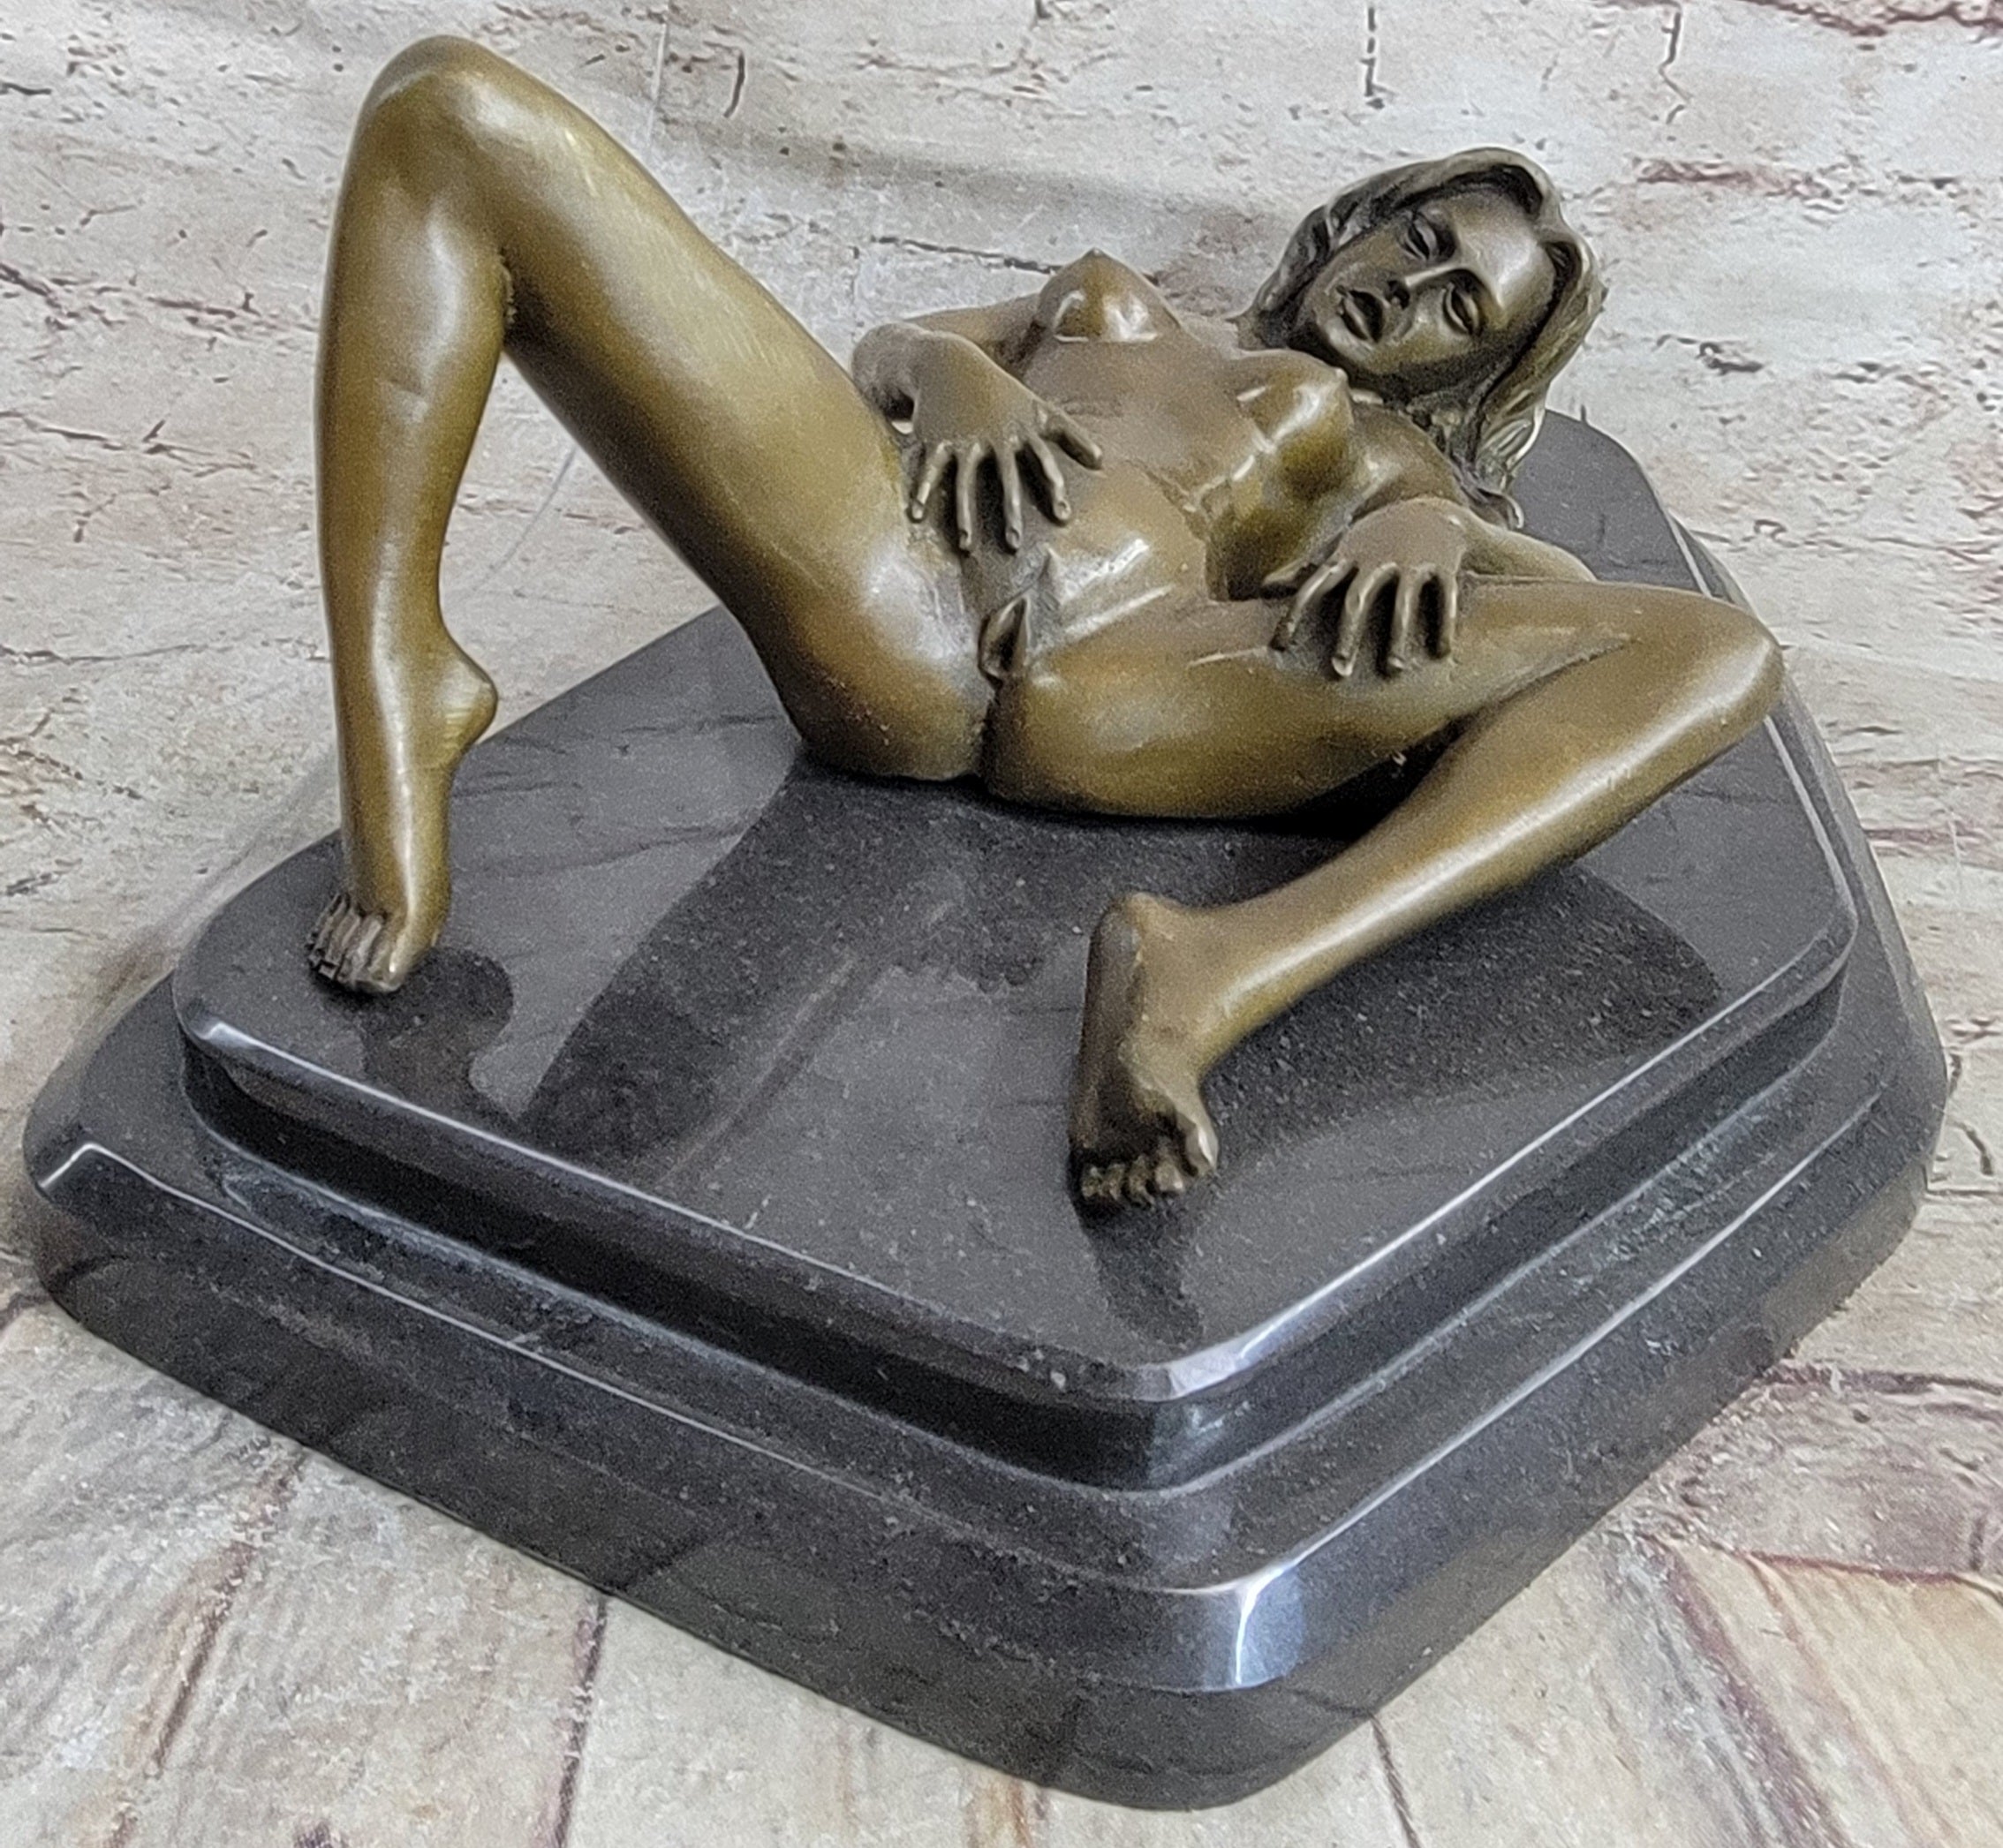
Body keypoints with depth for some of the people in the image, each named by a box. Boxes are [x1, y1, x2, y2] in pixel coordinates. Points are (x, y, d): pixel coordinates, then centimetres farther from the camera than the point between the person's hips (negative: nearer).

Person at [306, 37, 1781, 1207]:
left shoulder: (1384, 448, 33)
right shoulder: (1116, 302, 40)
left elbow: (1557, 586, 13)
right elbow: (883, 348, 28)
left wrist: (1424, 530, -10)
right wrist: (954, 368, 3)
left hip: (1107, 693, -1)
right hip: (880, 587, 2)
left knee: (1715, 654, -17)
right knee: (449, 111, -4)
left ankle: (1219, 975, -41)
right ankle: (404, 706, -19)